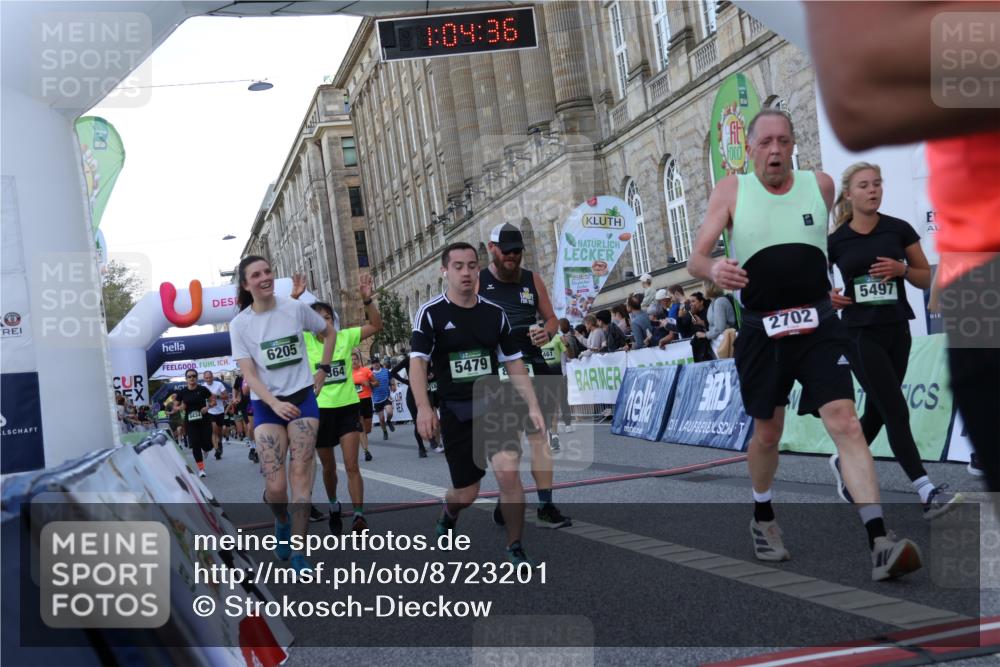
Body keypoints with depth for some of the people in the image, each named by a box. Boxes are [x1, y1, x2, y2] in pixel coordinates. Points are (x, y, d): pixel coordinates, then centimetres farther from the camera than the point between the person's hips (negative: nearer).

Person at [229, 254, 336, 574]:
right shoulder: (240, 324, -4)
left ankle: (298, 553, 0)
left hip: (302, 397, 1)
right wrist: (275, 404, -21)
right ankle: (282, 521, 25)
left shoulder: (295, 308, -2)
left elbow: (330, 333, 15)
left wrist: (323, 371, 8)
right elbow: (249, 374, -8)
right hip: (266, 404, 0)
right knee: (275, 486, -10)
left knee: (301, 475, -8)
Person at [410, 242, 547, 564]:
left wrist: (533, 406, 2)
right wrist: (424, 407, -26)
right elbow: (417, 361, -12)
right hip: (455, 412, -1)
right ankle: (448, 513, 44)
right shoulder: (431, 313, -5)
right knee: (467, 493, 5)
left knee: (508, 470, -21)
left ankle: (515, 548, -1)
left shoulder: (495, 313, 4)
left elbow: (514, 364, 9)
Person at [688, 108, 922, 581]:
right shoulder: (731, 191, -1)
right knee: (767, 434, 11)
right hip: (761, 329, -1)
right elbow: (695, 259, -9)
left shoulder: (820, 184, 5)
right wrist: (714, 269, -30)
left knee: (845, 423, -14)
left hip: (819, 325, 1)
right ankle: (762, 518, 36)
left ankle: (879, 545, -18)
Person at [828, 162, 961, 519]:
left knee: (877, 411, 12)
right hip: (860, 334, -3)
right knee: (896, 411, -10)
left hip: (896, 331, 3)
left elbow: (927, 278, 6)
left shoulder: (899, 229, 1)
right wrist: (829, 296, -10)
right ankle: (928, 493, -10)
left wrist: (901, 268, -13)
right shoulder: (836, 240, -2)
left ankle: (843, 464, 35)